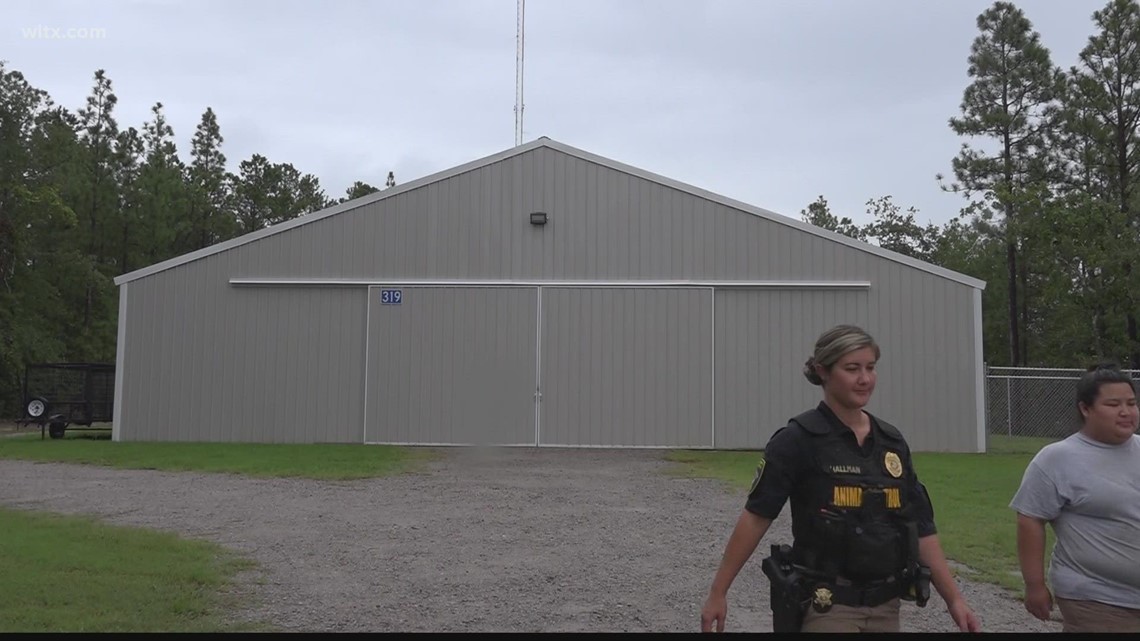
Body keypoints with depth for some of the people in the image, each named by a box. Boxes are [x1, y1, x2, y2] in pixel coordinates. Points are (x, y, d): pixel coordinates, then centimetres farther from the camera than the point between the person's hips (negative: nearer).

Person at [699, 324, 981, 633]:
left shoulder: (892, 442, 7)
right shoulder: (799, 439, -11)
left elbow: (920, 526, 10)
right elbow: (756, 516, -10)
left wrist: (954, 598, 5)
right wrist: (718, 592, -10)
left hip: (885, 607, 6)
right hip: (825, 607, -6)